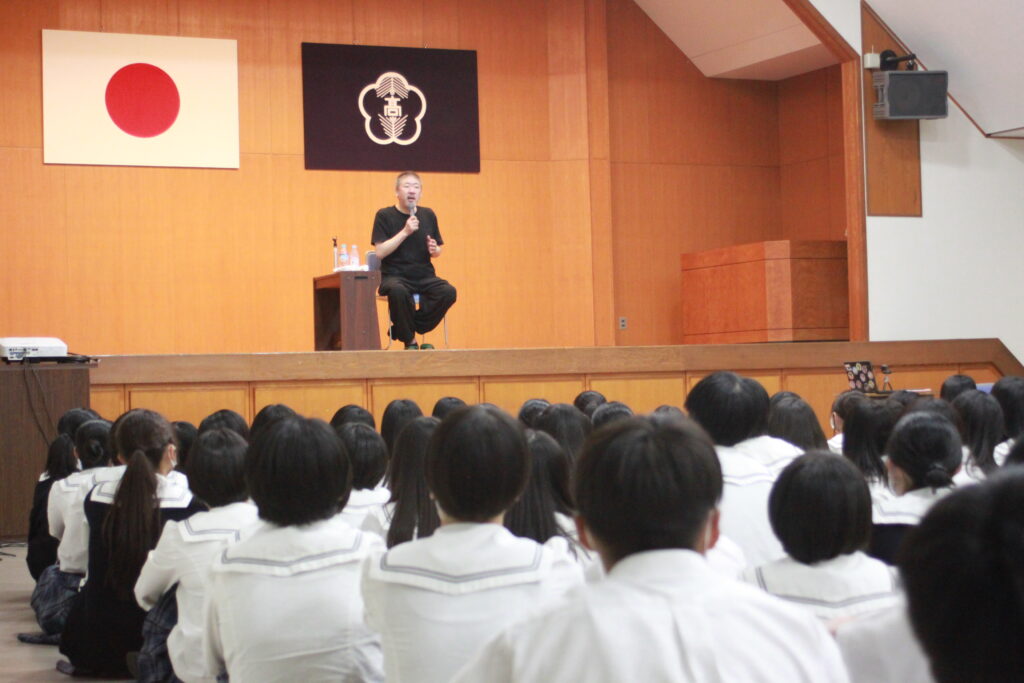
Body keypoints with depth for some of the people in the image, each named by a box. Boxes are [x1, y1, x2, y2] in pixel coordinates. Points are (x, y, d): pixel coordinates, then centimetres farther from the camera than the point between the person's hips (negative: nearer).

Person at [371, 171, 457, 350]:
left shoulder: (428, 215, 11)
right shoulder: (384, 216, -2)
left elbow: (437, 252, 19)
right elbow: (380, 252, -12)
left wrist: (434, 250, -5)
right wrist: (405, 232, -18)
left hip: (424, 276, 4)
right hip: (395, 276, -4)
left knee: (448, 292, -26)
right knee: (398, 291, -40)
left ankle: (403, 331, -8)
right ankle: (409, 340, -14)